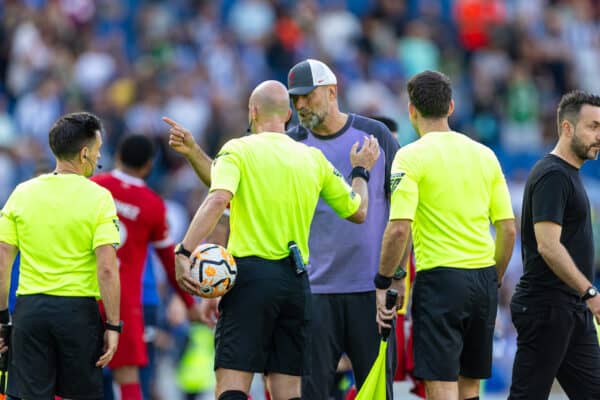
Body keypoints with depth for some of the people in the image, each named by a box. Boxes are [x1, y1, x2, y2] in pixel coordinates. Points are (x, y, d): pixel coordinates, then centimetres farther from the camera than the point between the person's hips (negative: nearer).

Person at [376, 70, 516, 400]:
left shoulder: (411, 157, -7)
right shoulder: (485, 155, 10)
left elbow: (399, 228, -16)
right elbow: (508, 228, 9)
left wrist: (383, 283, -6)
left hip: (440, 278, -6)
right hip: (483, 280, 6)